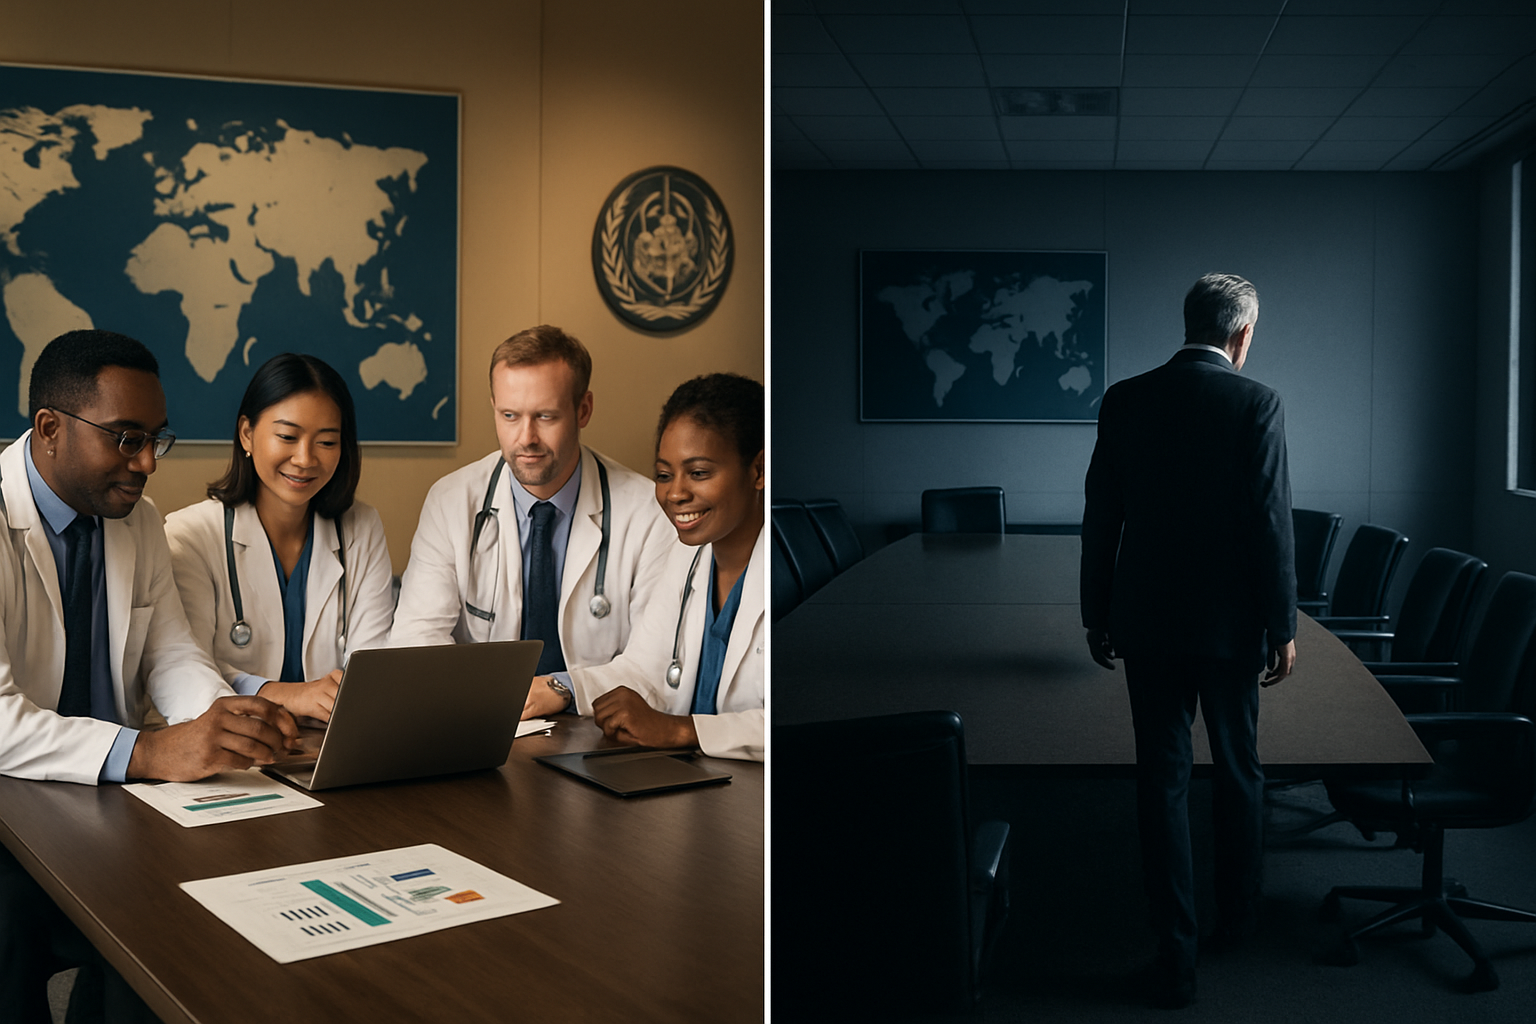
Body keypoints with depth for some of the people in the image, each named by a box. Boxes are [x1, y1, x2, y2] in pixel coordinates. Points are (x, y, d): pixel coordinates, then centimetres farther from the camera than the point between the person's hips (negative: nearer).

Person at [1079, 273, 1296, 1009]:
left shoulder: (1124, 399, 0)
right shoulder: (1256, 403, -9)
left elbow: (1100, 516, 2)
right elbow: (1271, 521, -12)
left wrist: (1098, 615, 11)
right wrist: (1282, 626, -3)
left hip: (1147, 619, 2)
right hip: (1228, 620, -1)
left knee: (1161, 781, 6)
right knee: (1238, 770, 18)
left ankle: (1177, 952, 7)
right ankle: (1236, 915, 34)